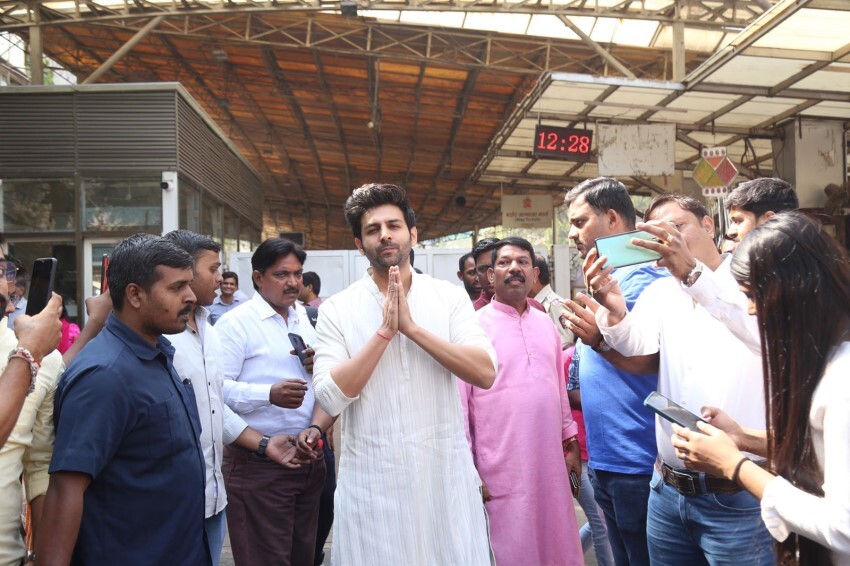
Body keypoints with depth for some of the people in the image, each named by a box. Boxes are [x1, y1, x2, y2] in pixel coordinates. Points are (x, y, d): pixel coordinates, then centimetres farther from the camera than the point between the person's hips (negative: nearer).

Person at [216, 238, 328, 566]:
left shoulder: (305, 321, 15)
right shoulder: (236, 322, -8)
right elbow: (216, 389, -19)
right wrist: (269, 394, -28)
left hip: (308, 457, 7)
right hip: (258, 464, -7)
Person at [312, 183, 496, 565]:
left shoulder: (449, 296, 0)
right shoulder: (336, 310, -2)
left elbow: (485, 372, -11)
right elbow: (331, 398, -11)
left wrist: (411, 326, -16)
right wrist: (385, 330, -16)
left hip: (446, 474, 1)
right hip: (372, 481, -1)